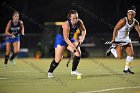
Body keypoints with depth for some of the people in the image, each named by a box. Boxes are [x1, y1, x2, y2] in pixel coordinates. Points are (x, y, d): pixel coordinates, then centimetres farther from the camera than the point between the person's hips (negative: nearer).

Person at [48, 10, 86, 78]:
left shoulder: (79, 22, -16)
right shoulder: (66, 25, -34)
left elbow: (83, 30, 4)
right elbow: (66, 39, -32)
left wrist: (82, 38, -14)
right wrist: (73, 47, -37)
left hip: (70, 39, 6)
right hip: (61, 39, -6)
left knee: (78, 52, -12)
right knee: (58, 59, -10)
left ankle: (73, 70, 4)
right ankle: (50, 72, 14)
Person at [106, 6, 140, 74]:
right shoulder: (123, 21, -27)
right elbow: (115, 29, -21)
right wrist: (113, 39, -25)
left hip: (126, 39, 6)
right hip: (118, 39, -6)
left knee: (131, 53, -2)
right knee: (120, 56, -12)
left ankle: (126, 69, 13)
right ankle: (112, 49, 19)